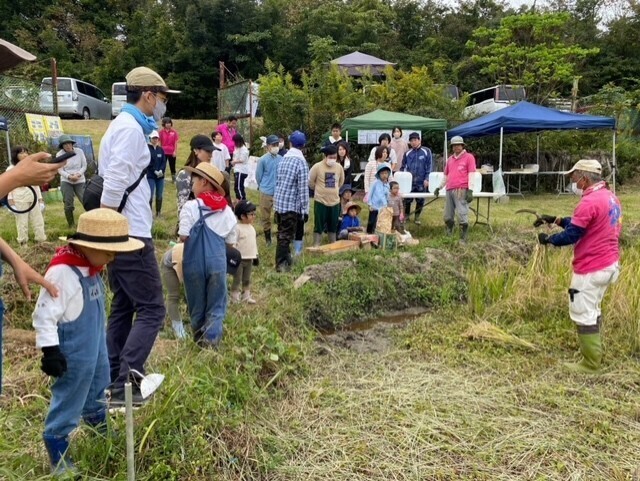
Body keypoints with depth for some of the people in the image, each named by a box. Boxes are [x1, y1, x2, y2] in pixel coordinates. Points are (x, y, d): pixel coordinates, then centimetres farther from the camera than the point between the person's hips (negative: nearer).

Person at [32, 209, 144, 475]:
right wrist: (50, 351, -24)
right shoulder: (62, 272, -27)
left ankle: (100, 429, 51)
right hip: (73, 355, -9)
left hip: (95, 347, 9)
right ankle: (57, 454, 25)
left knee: (96, 392, 27)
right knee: (68, 401, 6)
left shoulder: (90, 268, 2)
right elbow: (44, 315, -25)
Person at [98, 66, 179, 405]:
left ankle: (113, 380, 23)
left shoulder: (123, 125, 18)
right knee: (151, 309, -6)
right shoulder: (131, 128, -13)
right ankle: (125, 386, -5)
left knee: (124, 308, 15)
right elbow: (114, 183, -21)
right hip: (130, 235, -10)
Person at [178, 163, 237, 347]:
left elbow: (183, 237, -12)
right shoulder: (227, 211, 2)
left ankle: (199, 336, 31)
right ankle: (211, 338, 6)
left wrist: (195, 239, 9)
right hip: (217, 262, 2)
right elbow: (230, 242, 5)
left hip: (195, 261, -1)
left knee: (197, 303, 16)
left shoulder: (191, 206, -10)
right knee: (216, 304, 11)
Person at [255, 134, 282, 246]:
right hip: (266, 193, -1)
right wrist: (264, 186, 11)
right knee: (266, 217, 8)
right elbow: (258, 176, 0)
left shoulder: (281, 159, -3)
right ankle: (268, 239, 24)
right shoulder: (263, 160, -10)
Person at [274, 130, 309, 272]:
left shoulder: (283, 159, 7)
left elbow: (278, 182, 12)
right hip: (292, 205, -7)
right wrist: (305, 210, -11)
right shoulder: (301, 162, -13)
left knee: (282, 233, 17)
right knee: (286, 236, 0)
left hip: (279, 203, 7)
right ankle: (281, 264, 5)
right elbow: (303, 189, -16)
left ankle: (285, 259, 31)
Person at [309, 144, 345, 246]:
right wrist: (319, 190, 9)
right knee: (319, 226, 2)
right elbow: (310, 182, -2)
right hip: (320, 201, -4)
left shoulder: (339, 167, 1)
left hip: (335, 201, 4)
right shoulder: (317, 167, -12)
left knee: (333, 226, 14)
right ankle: (316, 246, 8)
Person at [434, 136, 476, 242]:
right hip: (449, 190, 6)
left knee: (462, 216, -8)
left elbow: (471, 174, -5)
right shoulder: (450, 159, 21)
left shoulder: (469, 157, 3)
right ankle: (448, 236, 21)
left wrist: (470, 190, -13)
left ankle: (463, 238, -2)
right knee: (447, 217, 9)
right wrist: (439, 187, 25)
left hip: (461, 190, -6)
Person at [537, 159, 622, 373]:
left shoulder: (590, 202, -21)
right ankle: (596, 353, 32)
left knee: (583, 314, 1)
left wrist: (548, 239, -3)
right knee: (593, 310, 21)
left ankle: (591, 363, 9)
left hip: (591, 268, -10)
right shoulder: (610, 197, 10)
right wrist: (556, 219, 11)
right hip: (609, 263, 10)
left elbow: (571, 236, -19)